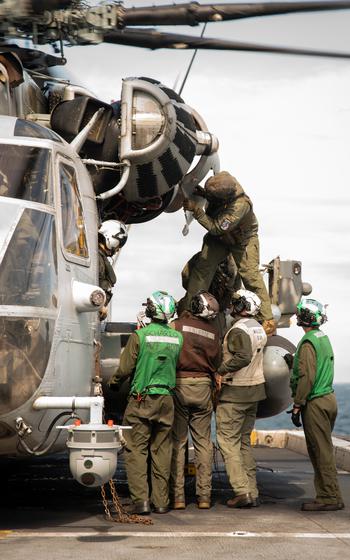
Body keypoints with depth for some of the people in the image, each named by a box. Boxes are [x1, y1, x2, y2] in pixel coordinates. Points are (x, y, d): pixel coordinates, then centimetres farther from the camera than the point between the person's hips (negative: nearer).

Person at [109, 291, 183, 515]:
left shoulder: (140, 336, -11)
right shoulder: (177, 337, 1)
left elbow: (125, 368, -5)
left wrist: (113, 381, 14)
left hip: (142, 399, -4)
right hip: (166, 399, 4)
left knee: (136, 450, 1)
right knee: (161, 450, 10)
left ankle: (141, 500, -5)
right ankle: (161, 501, 12)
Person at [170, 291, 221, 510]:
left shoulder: (177, 325, -7)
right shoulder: (214, 332, 4)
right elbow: (216, 363, 12)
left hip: (178, 386, -2)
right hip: (203, 388, 3)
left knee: (177, 442, 2)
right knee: (203, 443, 8)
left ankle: (178, 496, 1)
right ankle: (204, 495, 8)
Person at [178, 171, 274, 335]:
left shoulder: (240, 205, -42)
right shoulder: (222, 183, -24)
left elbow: (216, 228, -40)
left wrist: (195, 209, -41)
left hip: (242, 240, -6)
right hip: (218, 237, 6)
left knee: (250, 274, -13)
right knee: (202, 266, -6)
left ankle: (267, 320, -6)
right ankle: (188, 308, 3)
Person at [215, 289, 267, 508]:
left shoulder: (239, 329, -16)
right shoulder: (259, 328, 12)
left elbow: (243, 357, -29)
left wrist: (221, 371, -21)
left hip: (235, 391, -9)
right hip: (255, 390, 9)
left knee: (228, 441, -3)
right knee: (244, 441, 15)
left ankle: (242, 492, -9)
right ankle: (253, 492, 13)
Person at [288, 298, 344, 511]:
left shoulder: (308, 343, -15)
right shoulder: (324, 338, 14)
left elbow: (307, 377, -20)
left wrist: (297, 406, -17)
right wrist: (294, 361, 26)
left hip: (315, 403, -9)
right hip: (329, 398, 10)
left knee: (321, 451, -5)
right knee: (323, 450, 13)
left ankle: (330, 497, -3)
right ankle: (328, 495, 16)